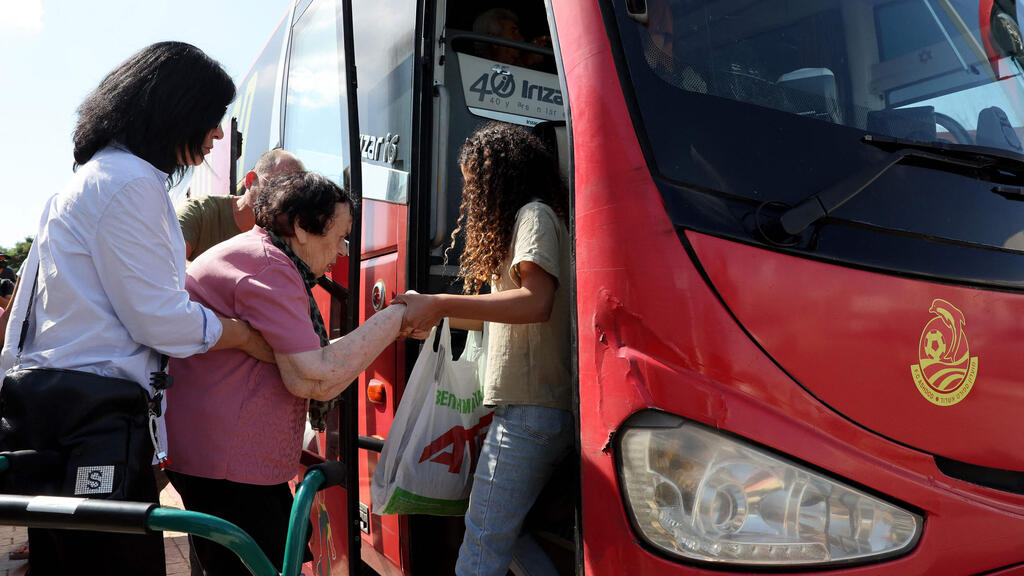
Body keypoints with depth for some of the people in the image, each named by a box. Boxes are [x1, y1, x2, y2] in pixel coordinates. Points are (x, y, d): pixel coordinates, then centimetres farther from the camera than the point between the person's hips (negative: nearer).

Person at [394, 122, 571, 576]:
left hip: (529, 410, -10)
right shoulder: (525, 219, 25)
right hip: (528, 406, 10)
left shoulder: (535, 214, -5)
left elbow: (536, 301, -21)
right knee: (503, 532, 14)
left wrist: (441, 304, -18)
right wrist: (431, 315, 30)